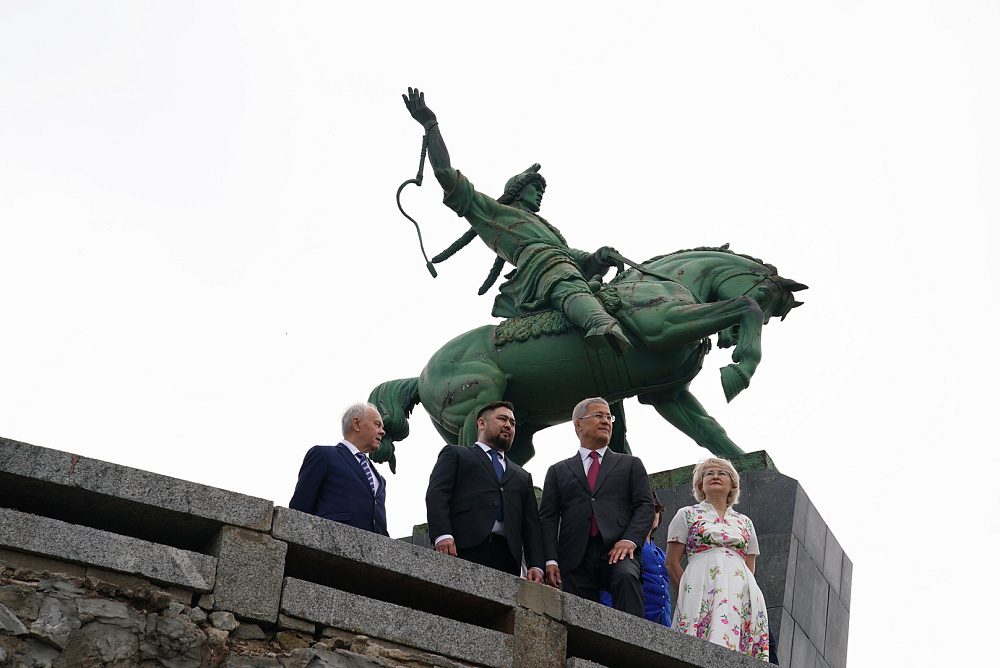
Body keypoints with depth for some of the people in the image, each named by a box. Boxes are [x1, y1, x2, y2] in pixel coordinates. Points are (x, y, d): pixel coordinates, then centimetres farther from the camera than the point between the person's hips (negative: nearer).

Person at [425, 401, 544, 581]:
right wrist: (442, 535, -15)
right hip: (463, 550, -4)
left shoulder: (522, 476, 34)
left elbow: (531, 524, 24)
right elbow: (437, 494, 4)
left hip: (506, 557, 4)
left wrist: (536, 566, 7)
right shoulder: (455, 454, 21)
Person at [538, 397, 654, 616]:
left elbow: (645, 506, 10)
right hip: (575, 558, 1)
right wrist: (550, 560, -2)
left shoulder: (630, 464, 23)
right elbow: (547, 518, 13)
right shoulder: (558, 471, 23)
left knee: (626, 576, -34)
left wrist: (629, 540, -9)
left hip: (617, 551, -1)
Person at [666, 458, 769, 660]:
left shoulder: (745, 522, 25)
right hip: (701, 587, -3)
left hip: (740, 593, 3)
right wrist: (688, 591, -4)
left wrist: (751, 595, 5)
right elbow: (672, 563, 9)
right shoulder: (687, 515, 16)